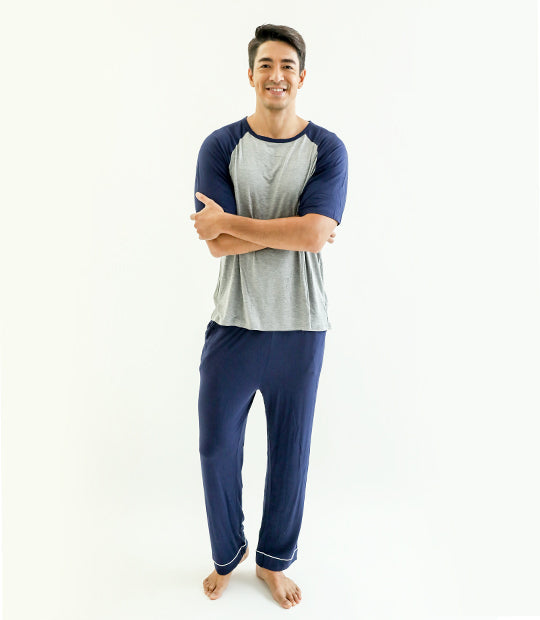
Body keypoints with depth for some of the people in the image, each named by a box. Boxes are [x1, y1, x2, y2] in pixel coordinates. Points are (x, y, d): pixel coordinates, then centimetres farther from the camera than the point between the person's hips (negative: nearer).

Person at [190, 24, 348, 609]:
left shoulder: (327, 149, -2)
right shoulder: (221, 145, -1)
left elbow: (313, 233, -18)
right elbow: (217, 245, -12)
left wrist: (228, 221, -16)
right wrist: (294, 231, -16)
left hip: (300, 328, 0)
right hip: (233, 324, 1)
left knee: (290, 451, 13)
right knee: (217, 447, 11)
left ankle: (274, 560, 38)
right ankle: (226, 555, 39)